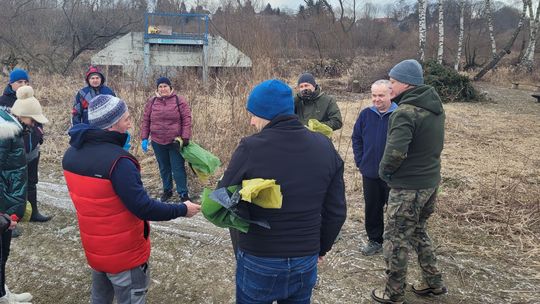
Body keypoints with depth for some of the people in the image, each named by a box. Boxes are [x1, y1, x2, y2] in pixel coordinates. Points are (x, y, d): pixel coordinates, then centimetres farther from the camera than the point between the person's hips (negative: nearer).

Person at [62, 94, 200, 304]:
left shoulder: (71, 154, -2)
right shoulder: (117, 161, -29)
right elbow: (143, 208, -27)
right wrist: (182, 210, -15)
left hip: (94, 249, 8)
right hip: (124, 253, -7)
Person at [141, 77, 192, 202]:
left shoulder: (179, 100, -4)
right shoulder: (151, 102, 4)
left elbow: (186, 120, -8)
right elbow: (146, 120, 7)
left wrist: (185, 138, -14)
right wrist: (145, 138, 2)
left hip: (175, 142, -3)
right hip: (158, 142, 3)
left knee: (178, 168, 0)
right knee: (164, 168, 15)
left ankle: (183, 193, 9)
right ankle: (167, 190, 30)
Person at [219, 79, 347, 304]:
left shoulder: (250, 148, -19)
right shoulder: (324, 147, -6)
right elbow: (336, 211, -1)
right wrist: (322, 246, 15)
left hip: (258, 261, -3)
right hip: (306, 261, 4)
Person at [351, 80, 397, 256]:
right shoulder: (366, 114, 1)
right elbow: (356, 138, 10)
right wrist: (360, 162, 4)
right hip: (370, 172, 4)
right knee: (372, 208, 14)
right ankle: (374, 240, 28)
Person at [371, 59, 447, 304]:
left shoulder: (406, 112, -22)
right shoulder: (435, 106, 7)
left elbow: (395, 152, -32)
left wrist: (384, 171, -14)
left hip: (408, 186, -9)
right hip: (431, 181, 9)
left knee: (396, 239, 5)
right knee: (418, 232, 24)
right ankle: (433, 282, 34)